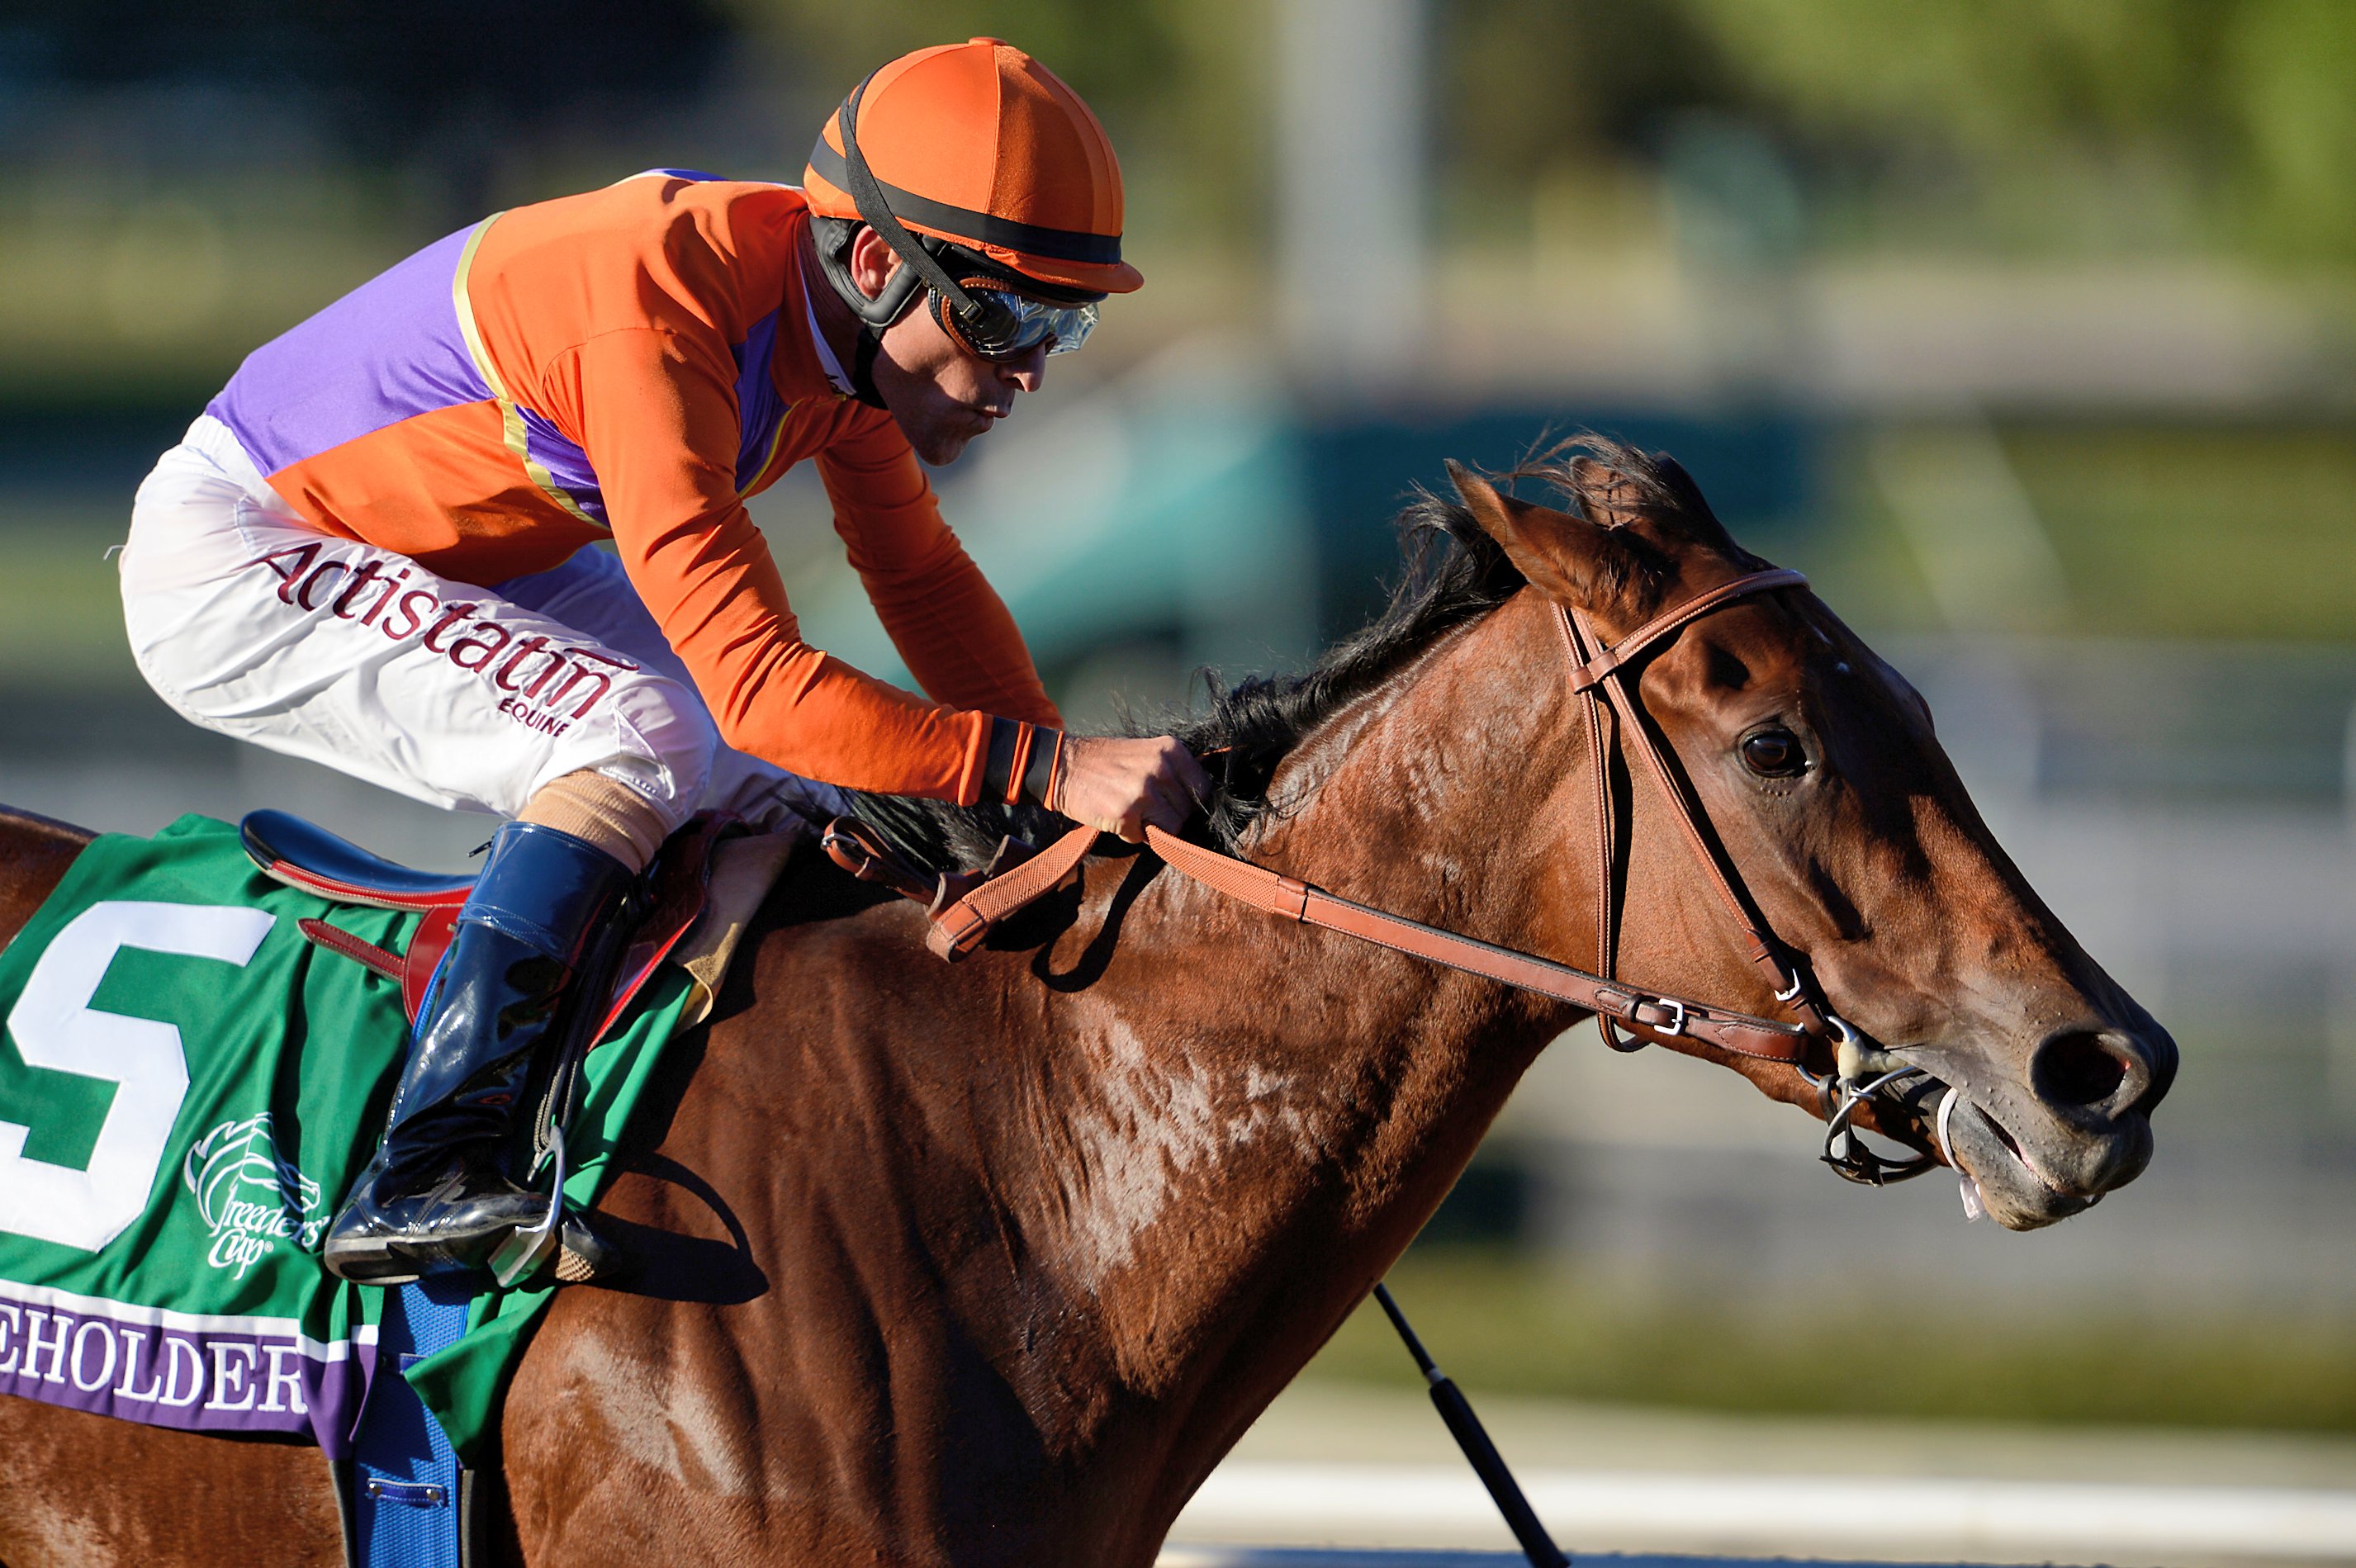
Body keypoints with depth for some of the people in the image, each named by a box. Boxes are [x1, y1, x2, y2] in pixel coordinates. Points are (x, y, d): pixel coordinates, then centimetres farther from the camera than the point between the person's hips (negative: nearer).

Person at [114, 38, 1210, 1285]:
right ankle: (417, 1174, -32)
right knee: (644, 739, -29)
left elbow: (920, 575, 8)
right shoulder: (663, 325, -35)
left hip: (453, 560, 10)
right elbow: (755, 682, -40)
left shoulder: (843, 312, -7)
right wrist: (1042, 769, -44)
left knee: (792, 798, 2)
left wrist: (1074, 783, -5)